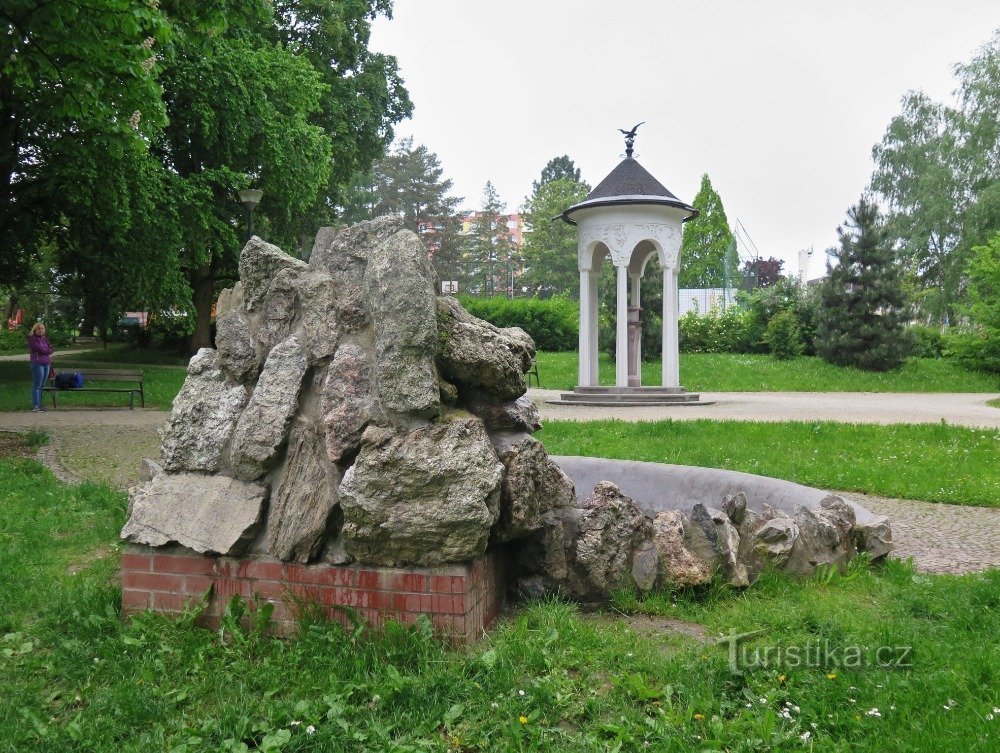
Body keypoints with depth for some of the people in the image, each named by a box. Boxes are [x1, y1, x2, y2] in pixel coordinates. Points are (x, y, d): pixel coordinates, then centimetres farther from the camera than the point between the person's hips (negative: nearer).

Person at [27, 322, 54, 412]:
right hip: (37, 363, -7)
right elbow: (39, 349, -12)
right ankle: (35, 405, -6)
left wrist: (44, 351, -7)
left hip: (46, 363, 7)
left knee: (42, 385, 7)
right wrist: (48, 351, 2)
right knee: (37, 385, -7)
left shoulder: (44, 338, 18)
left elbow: (50, 349, 10)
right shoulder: (32, 339, -3)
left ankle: (39, 404, 11)